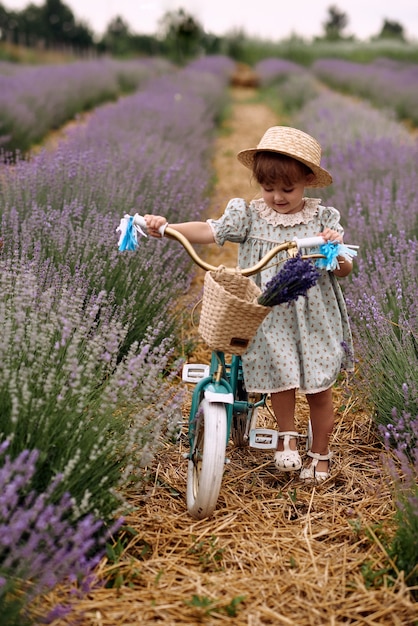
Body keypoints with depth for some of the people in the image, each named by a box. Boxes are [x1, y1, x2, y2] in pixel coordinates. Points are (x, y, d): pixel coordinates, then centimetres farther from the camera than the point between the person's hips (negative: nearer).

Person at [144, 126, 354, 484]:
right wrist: (165, 227, -25)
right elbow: (210, 231, -11)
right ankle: (287, 435, 22)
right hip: (269, 317, 0)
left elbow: (343, 271, -3)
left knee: (319, 389, 4)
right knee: (280, 378, -9)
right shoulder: (249, 215, -1)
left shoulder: (324, 219, -2)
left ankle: (320, 453, 26)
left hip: (314, 316, 0)